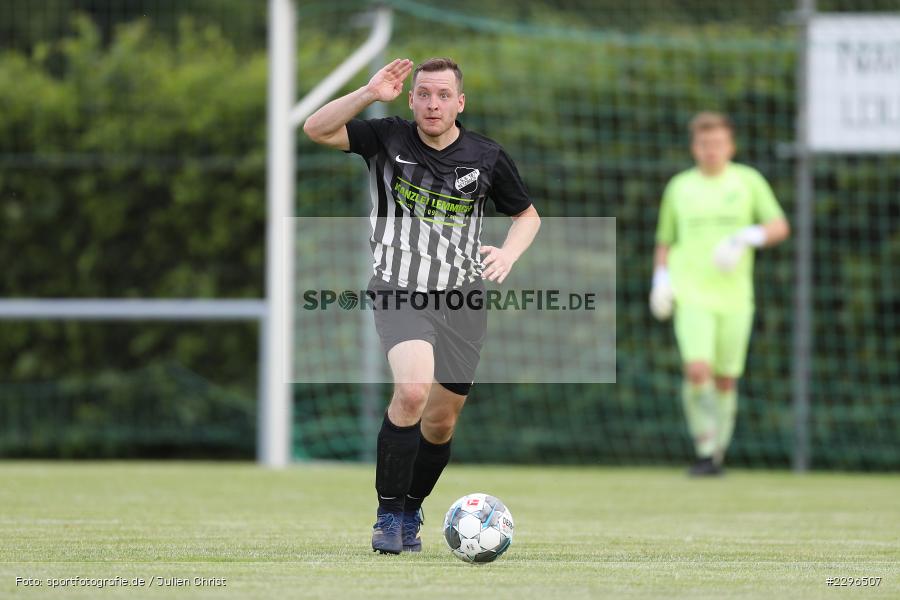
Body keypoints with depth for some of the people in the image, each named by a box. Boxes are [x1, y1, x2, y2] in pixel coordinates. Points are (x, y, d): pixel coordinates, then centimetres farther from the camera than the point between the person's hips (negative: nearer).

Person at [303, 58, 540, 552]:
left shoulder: (487, 158, 0)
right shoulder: (388, 139, -3)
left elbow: (527, 216, 14)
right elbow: (316, 129, -13)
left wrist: (508, 253, -7)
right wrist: (369, 94, -25)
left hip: (462, 299, 3)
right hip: (400, 290, -3)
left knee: (441, 423, 10)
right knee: (413, 388, -27)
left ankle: (410, 513, 35)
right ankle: (388, 516, -15)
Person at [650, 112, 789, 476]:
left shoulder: (748, 181, 7)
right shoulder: (679, 187, 10)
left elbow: (780, 227, 0)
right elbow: (665, 242, 19)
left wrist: (748, 237, -19)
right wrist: (661, 279, 2)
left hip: (734, 297, 1)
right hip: (691, 295, -1)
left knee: (725, 381, 4)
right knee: (697, 371, -20)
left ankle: (718, 450, 23)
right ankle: (704, 450, -10)